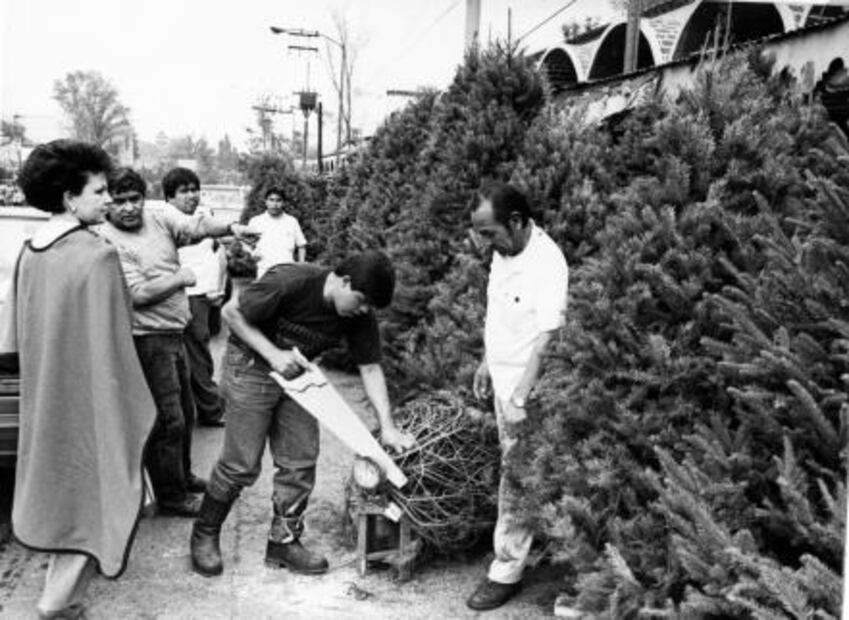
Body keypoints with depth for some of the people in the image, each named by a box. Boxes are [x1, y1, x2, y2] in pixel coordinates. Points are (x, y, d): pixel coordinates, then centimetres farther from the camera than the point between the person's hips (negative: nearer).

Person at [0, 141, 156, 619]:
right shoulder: (97, 255, -22)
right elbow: (110, 348, -22)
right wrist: (135, 407, -15)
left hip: (45, 397, 9)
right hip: (90, 400, -8)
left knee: (63, 483, 24)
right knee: (99, 490, 6)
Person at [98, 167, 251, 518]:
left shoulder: (159, 218, 6)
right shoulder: (107, 242, -14)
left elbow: (195, 225, -9)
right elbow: (138, 293, -21)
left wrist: (229, 228, -27)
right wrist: (180, 278, -12)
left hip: (173, 334, 8)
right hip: (147, 340, -8)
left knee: (185, 413, 20)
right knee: (167, 421, -2)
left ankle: (183, 475, 38)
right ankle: (170, 496, 11)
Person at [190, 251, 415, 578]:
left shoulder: (360, 316, -12)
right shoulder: (289, 282, -30)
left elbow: (370, 368, -5)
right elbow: (231, 312, -19)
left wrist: (387, 426, -10)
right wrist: (273, 353, -25)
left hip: (295, 373, 6)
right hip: (251, 366, -6)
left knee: (301, 462, 3)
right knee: (241, 465, -2)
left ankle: (284, 541, 20)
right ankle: (204, 535, 20)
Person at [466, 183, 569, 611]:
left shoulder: (547, 264, -24)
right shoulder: (504, 252, 2)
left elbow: (546, 337, -26)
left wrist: (520, 398, -26)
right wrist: (486, 363, 20)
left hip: (525, 389, -8)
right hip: (503, 379, 8)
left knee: (515, 479, 2)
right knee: (511, 468, 18)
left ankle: (506, 570, 15)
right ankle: (514, 550, 34)